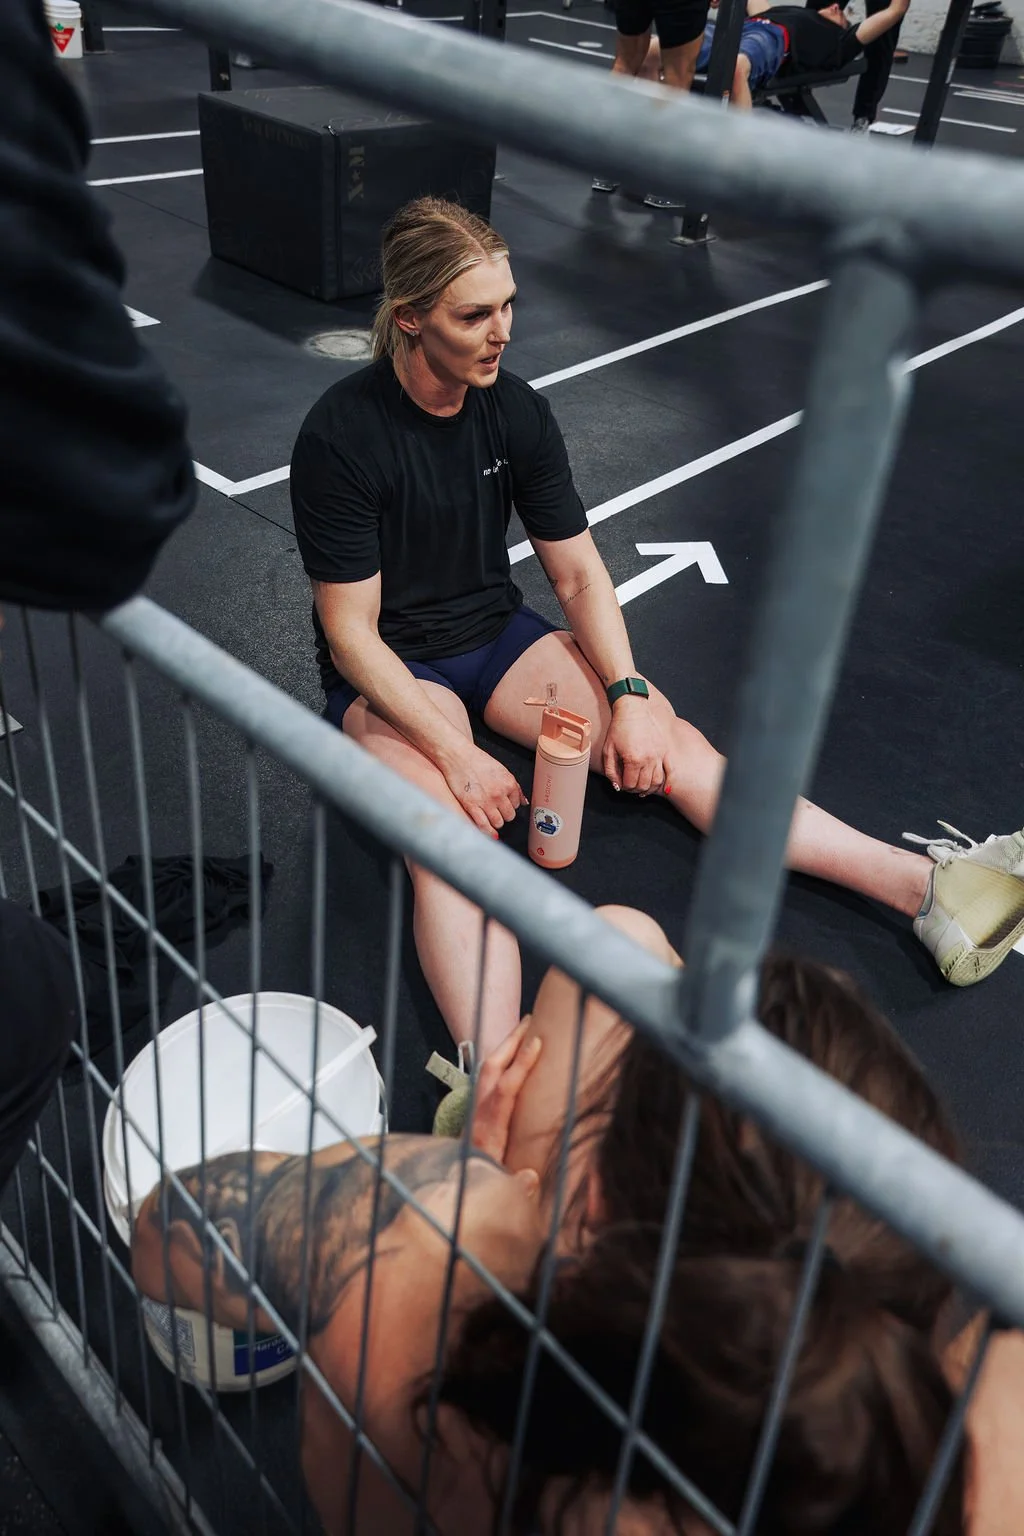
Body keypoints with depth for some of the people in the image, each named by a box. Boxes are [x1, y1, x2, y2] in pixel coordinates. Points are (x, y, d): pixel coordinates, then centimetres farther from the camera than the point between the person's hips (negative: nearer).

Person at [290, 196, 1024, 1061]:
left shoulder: (517, 411, -4)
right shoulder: (341, 437, -19)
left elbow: (579, 573, 0)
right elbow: (351, 633, -19)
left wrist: (629, 696, -14)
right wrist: (454, 755, -27)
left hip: (497, 633, 4)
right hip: (387, 674, -4)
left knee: (667, 742, -16)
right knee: (455, 834, -34)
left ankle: (923, 886, -21)